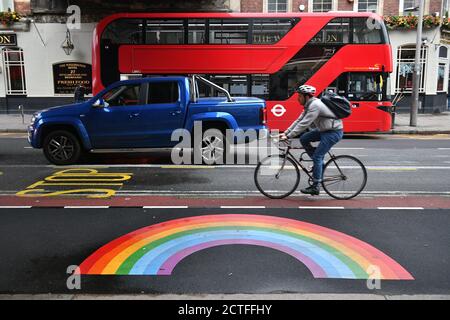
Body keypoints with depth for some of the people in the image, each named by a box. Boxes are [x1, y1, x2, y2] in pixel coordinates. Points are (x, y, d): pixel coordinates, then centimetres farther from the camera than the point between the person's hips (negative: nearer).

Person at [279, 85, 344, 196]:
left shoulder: (315, 105, -22)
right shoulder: (309, 105, 9)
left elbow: (303, 124, -27)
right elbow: (299, 121, 10)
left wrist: (288, 137, -25)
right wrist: (285, 133, 3)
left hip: (334, 132, -10)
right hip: (324, 130, 10)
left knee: (317, 157, -11)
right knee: (303, 139, 3)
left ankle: (316, 187, -4)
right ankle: (319, 163, 13)